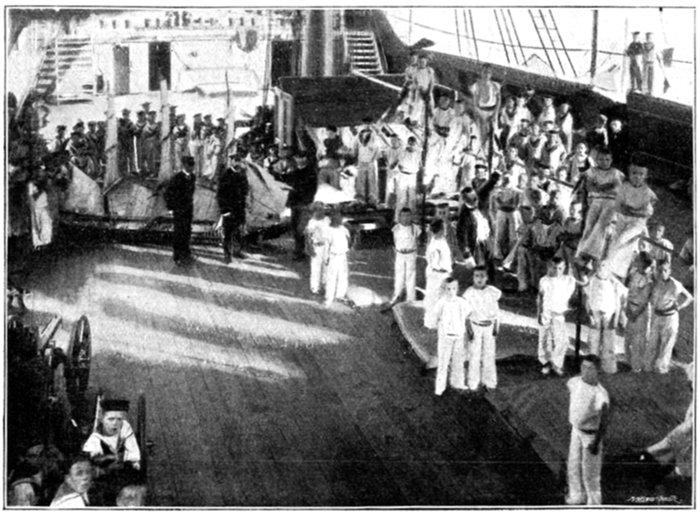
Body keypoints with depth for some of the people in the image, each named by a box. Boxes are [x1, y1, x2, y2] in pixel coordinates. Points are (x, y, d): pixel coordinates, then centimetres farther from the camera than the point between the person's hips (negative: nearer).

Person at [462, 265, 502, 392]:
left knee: (489, 353, 9)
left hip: (489, 326, 3)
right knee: (474, 354, 2)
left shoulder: (492, 292, -4)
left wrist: (495, 328, 2)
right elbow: (466, 314, -7)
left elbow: (495, 311, 3)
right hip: (475, 326, -3)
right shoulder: (469, 294, -13)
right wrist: (468, 329, -11)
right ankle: (473, 382, 13)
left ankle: (489, 381, 21)